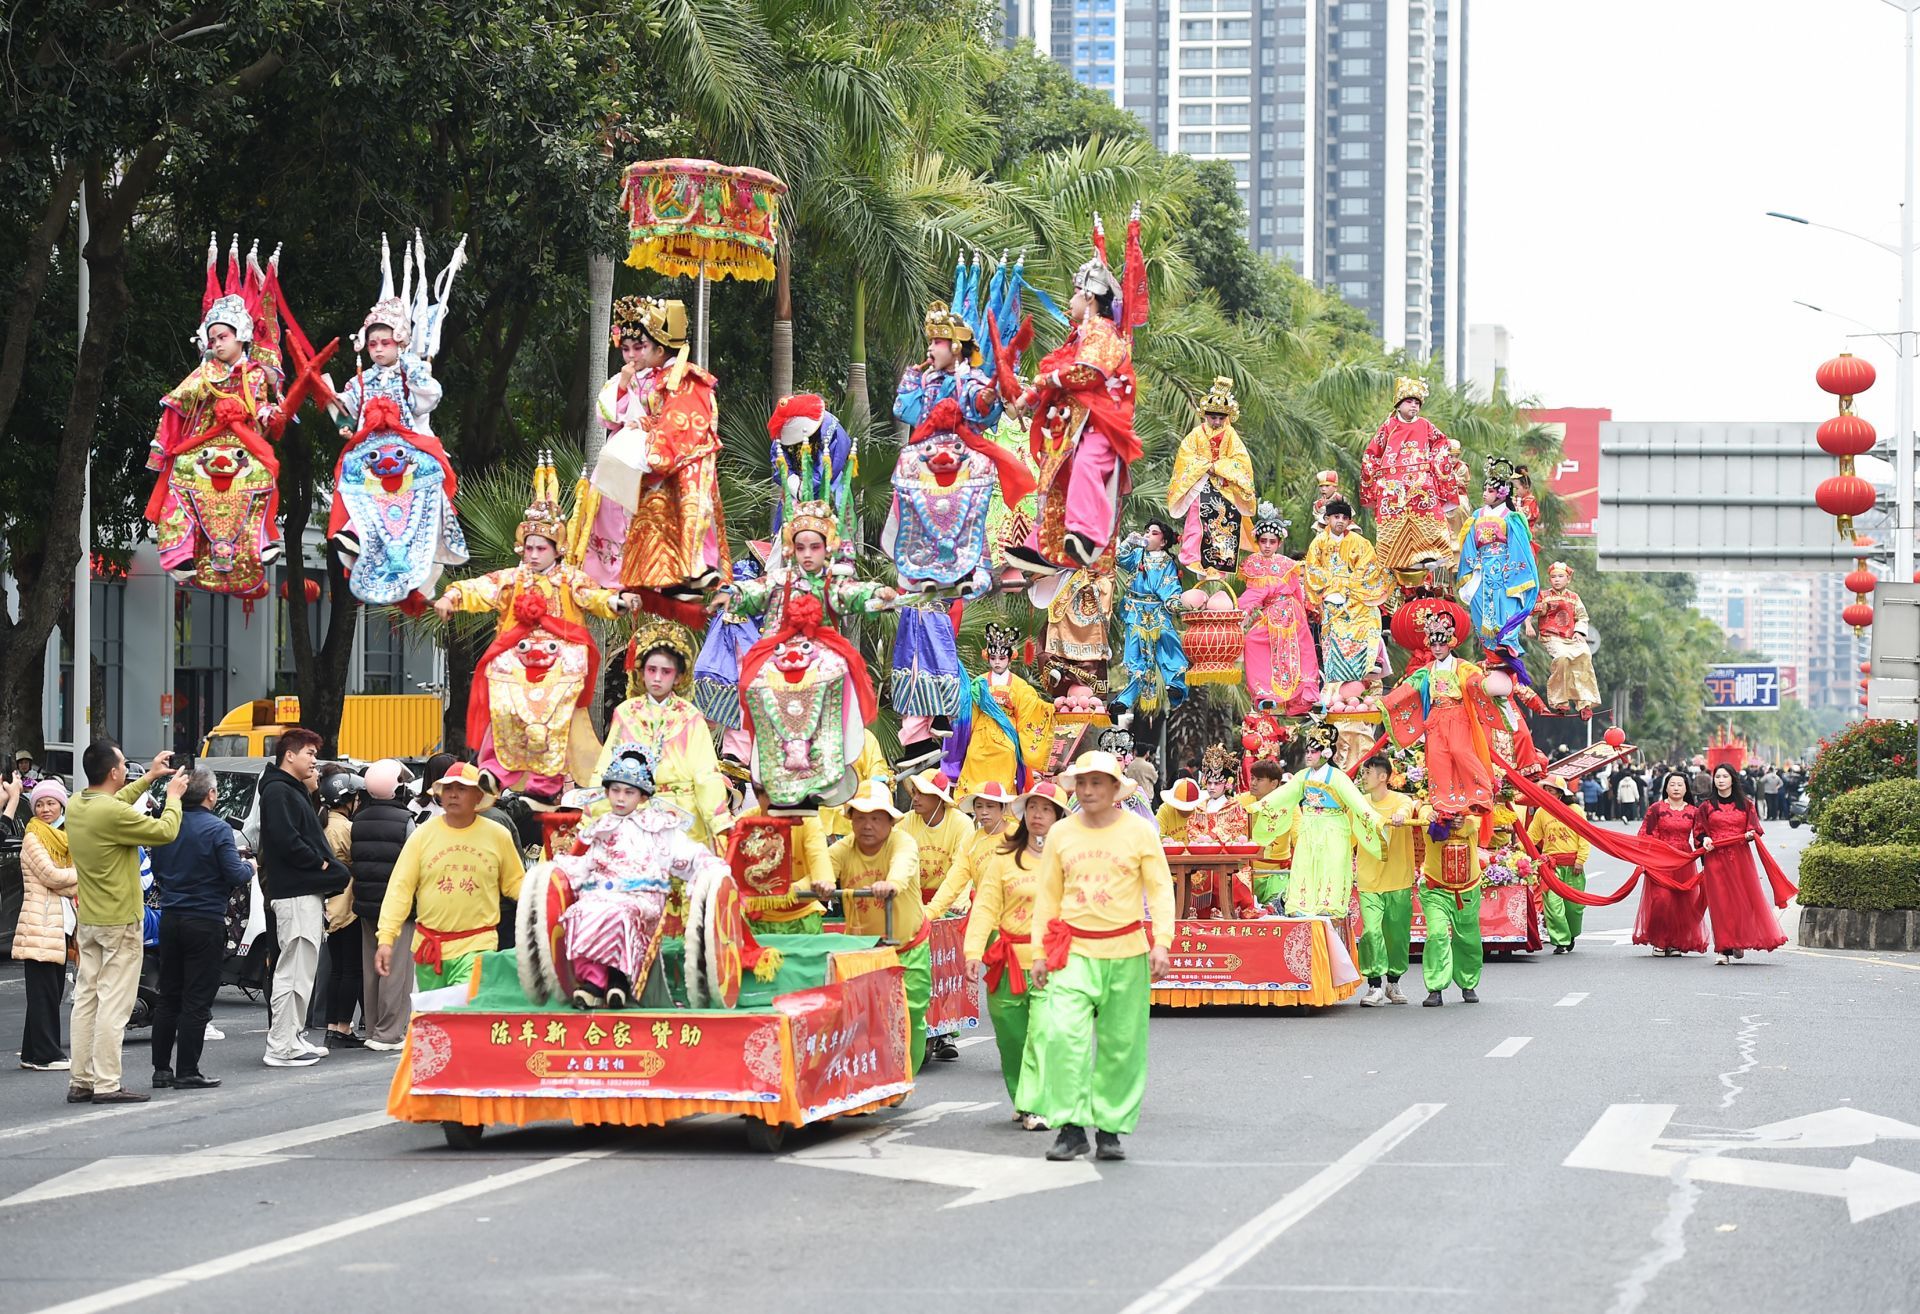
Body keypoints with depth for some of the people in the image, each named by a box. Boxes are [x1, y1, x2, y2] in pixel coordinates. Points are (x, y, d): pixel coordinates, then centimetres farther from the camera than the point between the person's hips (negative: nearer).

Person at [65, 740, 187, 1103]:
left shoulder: (76, 806, 4)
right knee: (114, 1005, -5)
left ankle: (80, 1081, 12)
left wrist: (149, 778, 28)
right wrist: (174, 795, 4)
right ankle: (107, 1084, -5)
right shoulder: (113, 814, -21)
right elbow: (165, 831, -13)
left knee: (86, 999, 10)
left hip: (88, 921, 8)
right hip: (120, 922, -8)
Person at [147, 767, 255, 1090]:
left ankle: (161, 1068, 16)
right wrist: (249, 867, 4)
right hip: (205, 923, -6)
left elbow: (156, 872, 12)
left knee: (168, 998, 13)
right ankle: (187, 1072, -1)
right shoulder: (217, 829, -14)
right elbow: (235, 875, -16)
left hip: (170, 918, 6)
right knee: (196, 1000, -1)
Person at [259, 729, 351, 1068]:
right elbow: (287, 840, -22)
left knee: (301, 970, 15)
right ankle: (281, 1047, -8)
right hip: (295, 895, -11)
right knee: (294, 971, -10)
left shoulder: (294, 792, 22)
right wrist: (322, 864, -13)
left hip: (308, 892, 11)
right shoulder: (278, 792, -11)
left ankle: (292, 1038, 21)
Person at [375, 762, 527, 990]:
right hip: (429, 947, 2)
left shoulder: (498, 836, 1)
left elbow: (515, 883, 11)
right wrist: (386, 939, -10)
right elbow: (400, 888, -2)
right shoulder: (423, 834, 0)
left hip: (477, 946, -2)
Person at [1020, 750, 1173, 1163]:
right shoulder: (1060, 833, 7)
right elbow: (1047, 894, 14)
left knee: (1121, 1044, 3)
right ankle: (1071, 1127, -12)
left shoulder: (1139, 832, 1)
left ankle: (1110, 1127, 14)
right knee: (1062, 1033, -15)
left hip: (1126, 951, -1)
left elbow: (1161, 889, 2)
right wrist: (1040, 951, 11)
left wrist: (1161, 942, -10)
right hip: (1074, 951, 1)